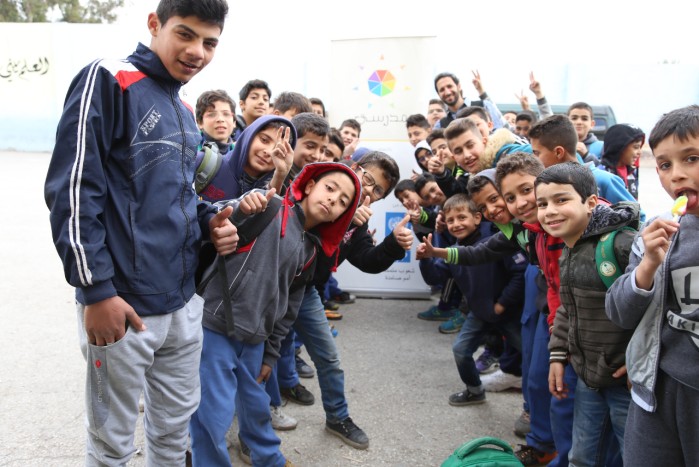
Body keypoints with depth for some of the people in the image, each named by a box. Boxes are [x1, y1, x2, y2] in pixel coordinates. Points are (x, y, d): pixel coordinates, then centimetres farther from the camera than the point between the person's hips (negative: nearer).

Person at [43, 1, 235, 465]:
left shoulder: (184, 112, 13)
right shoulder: (107, 81, -10)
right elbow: (73, 188, -16)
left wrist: (208, 220, 1)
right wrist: (95, 290, -18)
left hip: (184, 301, 8)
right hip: (124, 304, -7)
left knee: (176, 423, 21)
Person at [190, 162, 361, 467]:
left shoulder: (311, 250, 13)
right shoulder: (269, 207, -7)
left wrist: (271, 354, 16)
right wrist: (239, 209, -36)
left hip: (254, 339, 7)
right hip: (214, 326, -7)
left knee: (256, 406, 23)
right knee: (214, 413, 0)